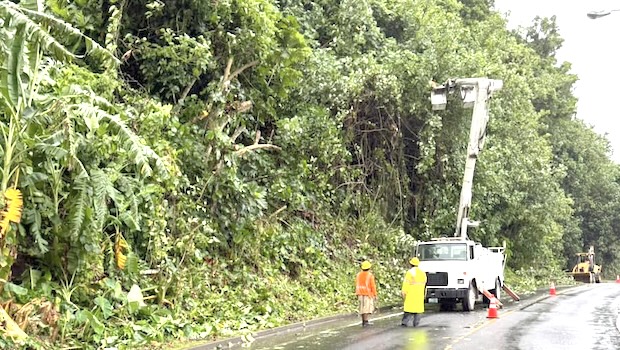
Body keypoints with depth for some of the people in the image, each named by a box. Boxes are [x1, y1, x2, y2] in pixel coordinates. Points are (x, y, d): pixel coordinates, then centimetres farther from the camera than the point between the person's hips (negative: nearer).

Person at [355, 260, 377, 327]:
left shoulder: (359, 274, 1)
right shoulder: (370, 275, -12)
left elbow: (357, 285, 5)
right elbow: (373, 286, -12)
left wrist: (357, 294, 12)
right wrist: (375, 295, -6)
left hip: (360, 293, 5)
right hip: (368, 293, -5)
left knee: (362, 307, 13)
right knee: (367, 307, -6)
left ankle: (363, 321, 16)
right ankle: (365, 322, -15)